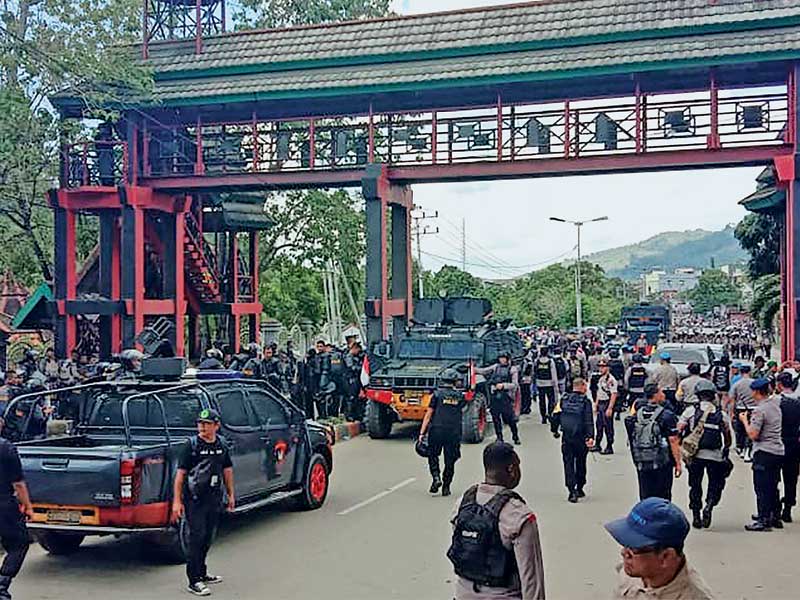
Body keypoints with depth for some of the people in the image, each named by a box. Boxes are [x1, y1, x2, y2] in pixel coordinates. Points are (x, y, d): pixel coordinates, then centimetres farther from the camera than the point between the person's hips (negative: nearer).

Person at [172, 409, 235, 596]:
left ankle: (202, 573, 31)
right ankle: (194, 582, -2)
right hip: (194, 500, -6)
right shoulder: (192, 445, -10)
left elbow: (227, 470, 17)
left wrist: (231, 494, 17)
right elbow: (180, 473, -10)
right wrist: (177, 501, -14)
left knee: (207, 538, 16)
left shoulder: (222, 445, 6)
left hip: (214, 499, 6)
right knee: (196, 538, -6)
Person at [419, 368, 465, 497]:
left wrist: (422, 432, -3)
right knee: (450, 460, 10)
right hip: (454, 432, 1)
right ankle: (446, 487, 11)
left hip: (436, 430, -1)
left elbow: (428, 414, -3)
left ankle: (436, 477, -5)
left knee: (433, 455, 16)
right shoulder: (460, 396, 6)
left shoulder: (437, 394, -1)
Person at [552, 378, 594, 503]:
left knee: (568, 463, 4)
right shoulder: (585, 402, -6)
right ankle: (579, 489, 24)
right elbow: (589, 422, -12)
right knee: (581, 463, 15)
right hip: (581, 437, -2)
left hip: (566, 437, 2)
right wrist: (590, 437, -14)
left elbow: (555, 416, 2)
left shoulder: (563, 400, 3)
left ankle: (572, 491, -7)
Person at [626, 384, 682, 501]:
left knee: (645, 497, 9)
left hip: (641, 463, 5)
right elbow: (673, 441, -13)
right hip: (662, 463, -4)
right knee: (663, 497, 4)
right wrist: (678, 463, -7)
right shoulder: (666, 415, -11)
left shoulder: (637, 414, 5)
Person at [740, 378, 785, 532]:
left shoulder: (759, 410, -17)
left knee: (761, 487, -3)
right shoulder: (775, 404, 9)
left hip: (764, 452, -8)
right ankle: (775, 517, 26)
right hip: (779, 450, 9)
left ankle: (763, 520, -1)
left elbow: (753, 435, -19)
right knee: (773, 486, 18)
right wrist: (751, 418, 16)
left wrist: (745, 420, -5)